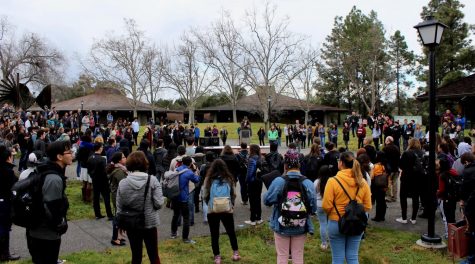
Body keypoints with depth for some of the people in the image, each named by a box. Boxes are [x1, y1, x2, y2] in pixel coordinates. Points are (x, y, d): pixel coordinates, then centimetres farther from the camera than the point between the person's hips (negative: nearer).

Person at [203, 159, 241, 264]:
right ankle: (236, 253, 26)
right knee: (231, 232, 19)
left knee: (214, 235, 11)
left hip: (212, 211, -1)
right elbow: (234, 194, 4)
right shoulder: (229, 178, -2)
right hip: (227, 210, 1)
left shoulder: (209, 179, -6)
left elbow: (205, 195, -2)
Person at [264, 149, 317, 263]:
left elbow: (267, 201, -7)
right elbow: (313, 207, -9)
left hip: (281, 226, -1)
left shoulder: (278, 181, -15)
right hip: (301, 227, 1)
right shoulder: (308, 183, -12)